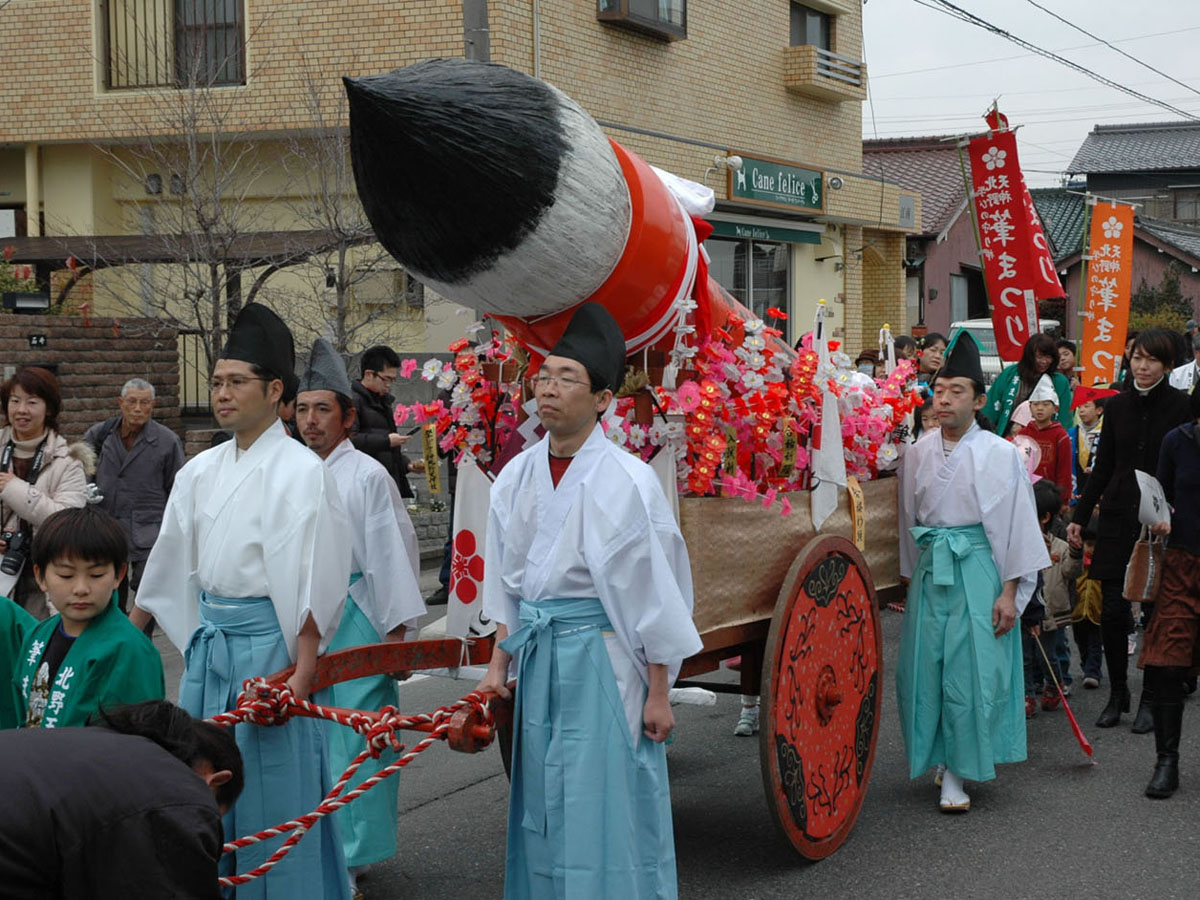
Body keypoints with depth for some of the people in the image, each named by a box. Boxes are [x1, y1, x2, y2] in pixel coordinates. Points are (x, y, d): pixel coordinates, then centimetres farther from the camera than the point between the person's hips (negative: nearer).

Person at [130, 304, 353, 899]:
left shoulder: (300, 471, -11)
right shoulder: (201, 472, 9)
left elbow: (314, 582, -15)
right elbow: (168, 562, 16)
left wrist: (302, 672, -20)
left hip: (267, 639, -7)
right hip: (208, 637, 7)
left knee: (273, 781, -1)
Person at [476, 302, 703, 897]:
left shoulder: (625, 481, -12)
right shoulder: (518, 477, 5)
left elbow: (654, 593, -10)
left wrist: (658, 694, -10)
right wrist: (499, 665, 12)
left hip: (604, 655, -6)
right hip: (538, 656, 6)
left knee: (606, 811, -1)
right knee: (541, 801, 13)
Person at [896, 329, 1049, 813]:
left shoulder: (1001, 454, -4)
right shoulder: (917, 454, 7)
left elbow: (1016, 525, -4)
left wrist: (1009, 592, -8)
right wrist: (909, 581, 16)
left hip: (978, 572, -4)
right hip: (929, 570, 4)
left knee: (971, 671, -5)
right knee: (925, 668, 4)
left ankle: (957, 776, 3)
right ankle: (944, 759, 22)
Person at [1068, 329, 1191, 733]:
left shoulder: (1181, 406, -4)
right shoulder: (1117, 405, 8)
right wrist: (1079, 516, 10)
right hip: (1118, 517, 3)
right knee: (1112, 609, 1)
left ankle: (1150, 700, 14)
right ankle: (1117, 693, 16)